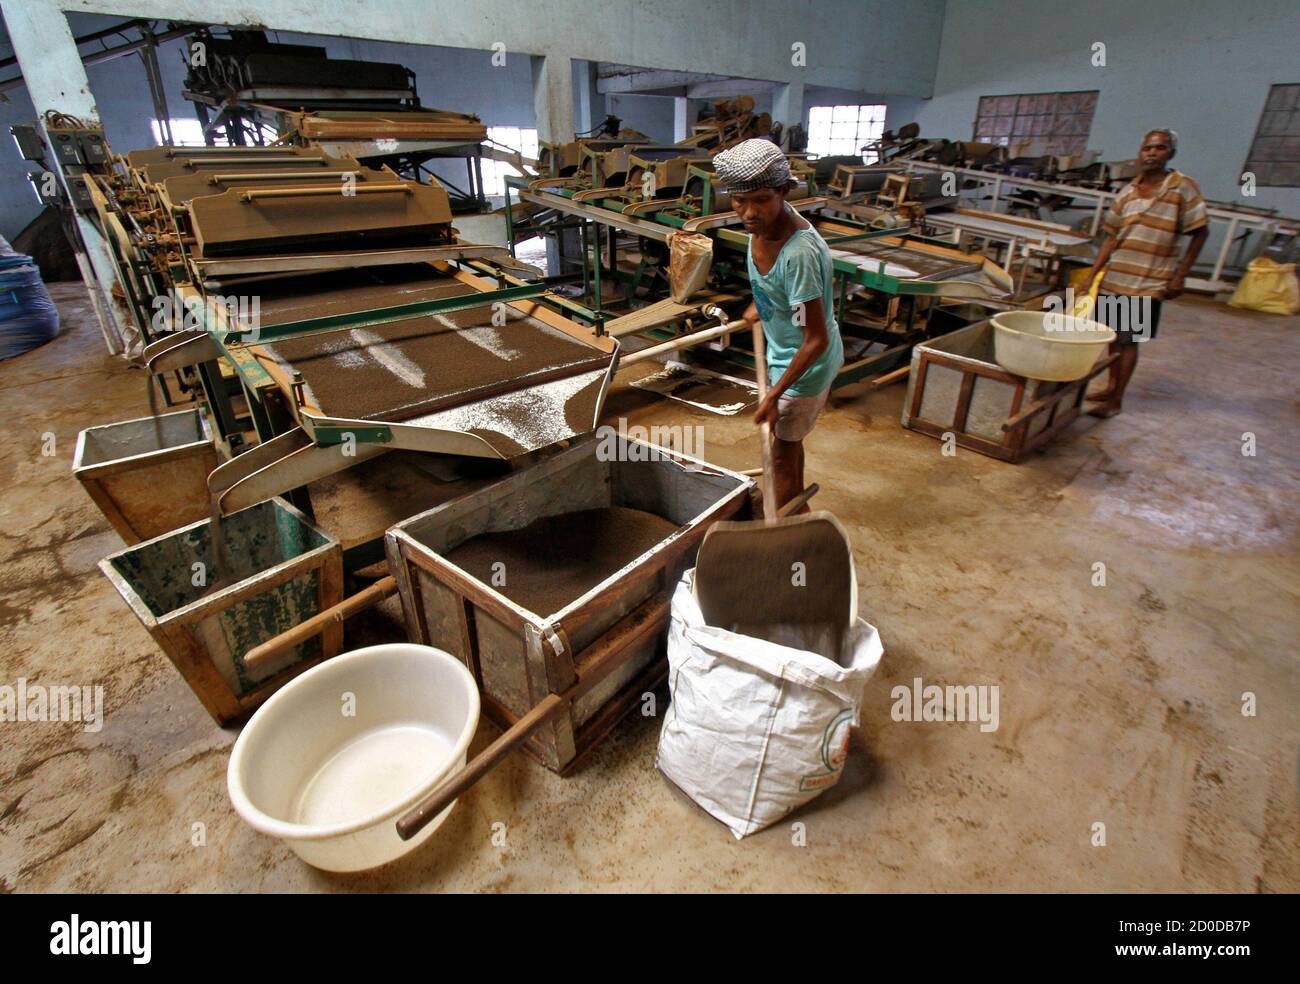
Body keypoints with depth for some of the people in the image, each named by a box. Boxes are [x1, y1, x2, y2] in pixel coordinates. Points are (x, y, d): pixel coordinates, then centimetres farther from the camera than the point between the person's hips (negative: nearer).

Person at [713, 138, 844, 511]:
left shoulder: (799, 253, -36)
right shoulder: (763, 220, -11)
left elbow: (816, 340, -33)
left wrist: (774, 394, -30)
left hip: (806, 364, -9)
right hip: (782, 351, 9)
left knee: (782, 452, 6)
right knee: (788, 439, 25)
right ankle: (797, 512, 49)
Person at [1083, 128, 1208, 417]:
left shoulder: (1182, 187, -4)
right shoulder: (1127, 192, 7)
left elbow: (1200, 232, -2)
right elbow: (1112, 236, 9)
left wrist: (1180, 275, -7)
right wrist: (1093, 274, 3)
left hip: (1148, 283, -4)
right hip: (1115, 277, 4)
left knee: (1129, 341, -2)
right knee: (1112, 335, 12)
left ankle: (1116, 400, 5)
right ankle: (1111, 387, 28)